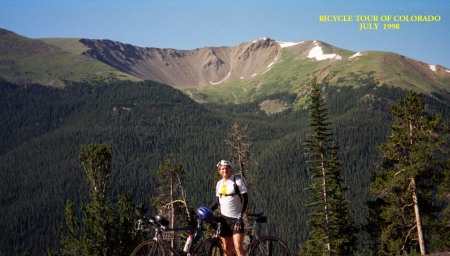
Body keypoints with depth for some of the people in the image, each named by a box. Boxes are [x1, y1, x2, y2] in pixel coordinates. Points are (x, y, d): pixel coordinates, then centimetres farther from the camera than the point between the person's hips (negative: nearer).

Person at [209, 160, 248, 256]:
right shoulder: (219, 183, 10)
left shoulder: (237, 181, -6)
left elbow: (245, 200, -9)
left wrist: (240, 218, -17)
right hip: (224, 219, 5)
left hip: (236, 219, -5)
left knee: (238, 247, -14)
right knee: (227, 248, 7)